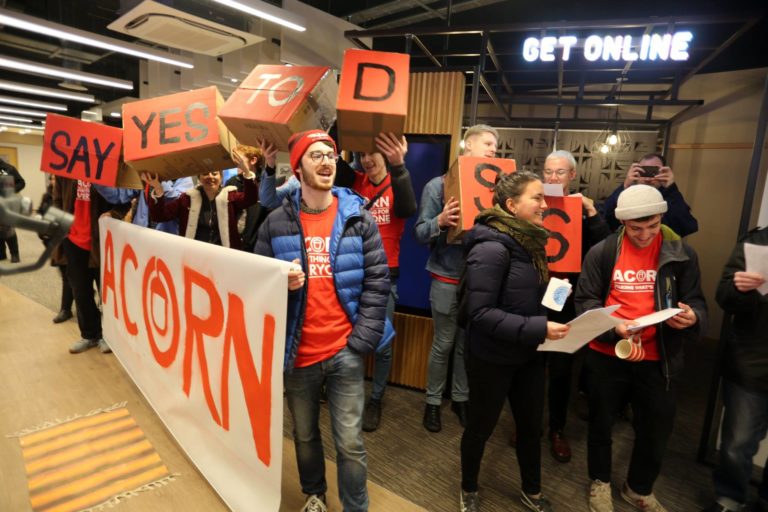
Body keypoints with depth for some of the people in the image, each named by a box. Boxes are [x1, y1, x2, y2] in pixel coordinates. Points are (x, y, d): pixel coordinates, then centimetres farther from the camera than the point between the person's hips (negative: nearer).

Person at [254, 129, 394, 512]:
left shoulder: (358, 218, -3)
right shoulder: (277, 222, -2)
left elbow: (377, 281, -4)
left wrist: (362, 340, -9)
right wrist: (281, 283, -18)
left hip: (345, 351, -1)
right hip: (297, 351, 2)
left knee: (350, 443, 8)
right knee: (305, 435, 23)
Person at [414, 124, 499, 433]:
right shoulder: (438, 185, -3)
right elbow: (420, 233, -7)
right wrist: (440, 221, -26)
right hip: (447, 277, -3)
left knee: (469, 344, 12)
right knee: (444, 344, 6)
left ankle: (460, 398, 32)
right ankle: (433, 402, 26)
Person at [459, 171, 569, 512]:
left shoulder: (530, 241, 3)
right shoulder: (491, 247, -24)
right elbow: (481, 313, -27)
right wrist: (538, 329, -29)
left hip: (529, 355, 8)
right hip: (493, 358, -7)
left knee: (531, 425, 21)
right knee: (481, 427, 14)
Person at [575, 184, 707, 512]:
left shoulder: (681, 254, -2)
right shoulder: (601, 252, -7)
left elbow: (696, 302, 3)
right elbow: (585, 300, -6)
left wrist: (692, 317, -21)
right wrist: (613, 327, -23)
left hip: (658, 359, 2)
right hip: (607, 355, -1)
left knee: (656, 430, 16)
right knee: (601, 423, 16)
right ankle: (600, 482, 43)